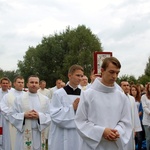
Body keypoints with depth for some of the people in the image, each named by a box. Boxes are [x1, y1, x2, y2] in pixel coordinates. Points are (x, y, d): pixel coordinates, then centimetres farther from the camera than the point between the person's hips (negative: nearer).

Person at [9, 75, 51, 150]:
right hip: (24, 135, -1)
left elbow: (49, 116, 2)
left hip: (39, 134, 2)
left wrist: (39, 116, -15)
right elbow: (12, 116, 0)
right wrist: (24, 115, -15)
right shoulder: (19, 99, 2)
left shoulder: (45, 99, 6)